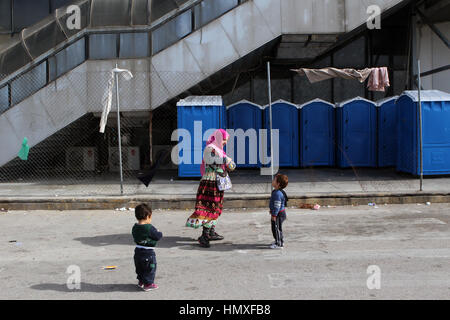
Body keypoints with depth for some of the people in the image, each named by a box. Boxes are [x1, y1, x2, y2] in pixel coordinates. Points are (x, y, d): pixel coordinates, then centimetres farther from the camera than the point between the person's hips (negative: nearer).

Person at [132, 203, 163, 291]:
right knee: (150, 268, 7)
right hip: (148, 252, -7)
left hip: (138, 251, 7)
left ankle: (141, 281, 33)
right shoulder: (149, 228, -23)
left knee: (140, 268, 22)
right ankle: (148, 284, 9)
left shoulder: (134, 228, -1)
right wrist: (159, 233, 6)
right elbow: (158, 236, -18)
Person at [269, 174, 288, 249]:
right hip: (280, 213, 11)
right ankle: (280, 241, 33)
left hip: (279, 214, -11)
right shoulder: (276, 192, 9)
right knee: (278, 228, 21)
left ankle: (279, 244, 5)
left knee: (276, 228, -2)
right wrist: (272, 211, 28)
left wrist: (274, 215, -22)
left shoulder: (277, 193, -25)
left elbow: (277, 206, -25)